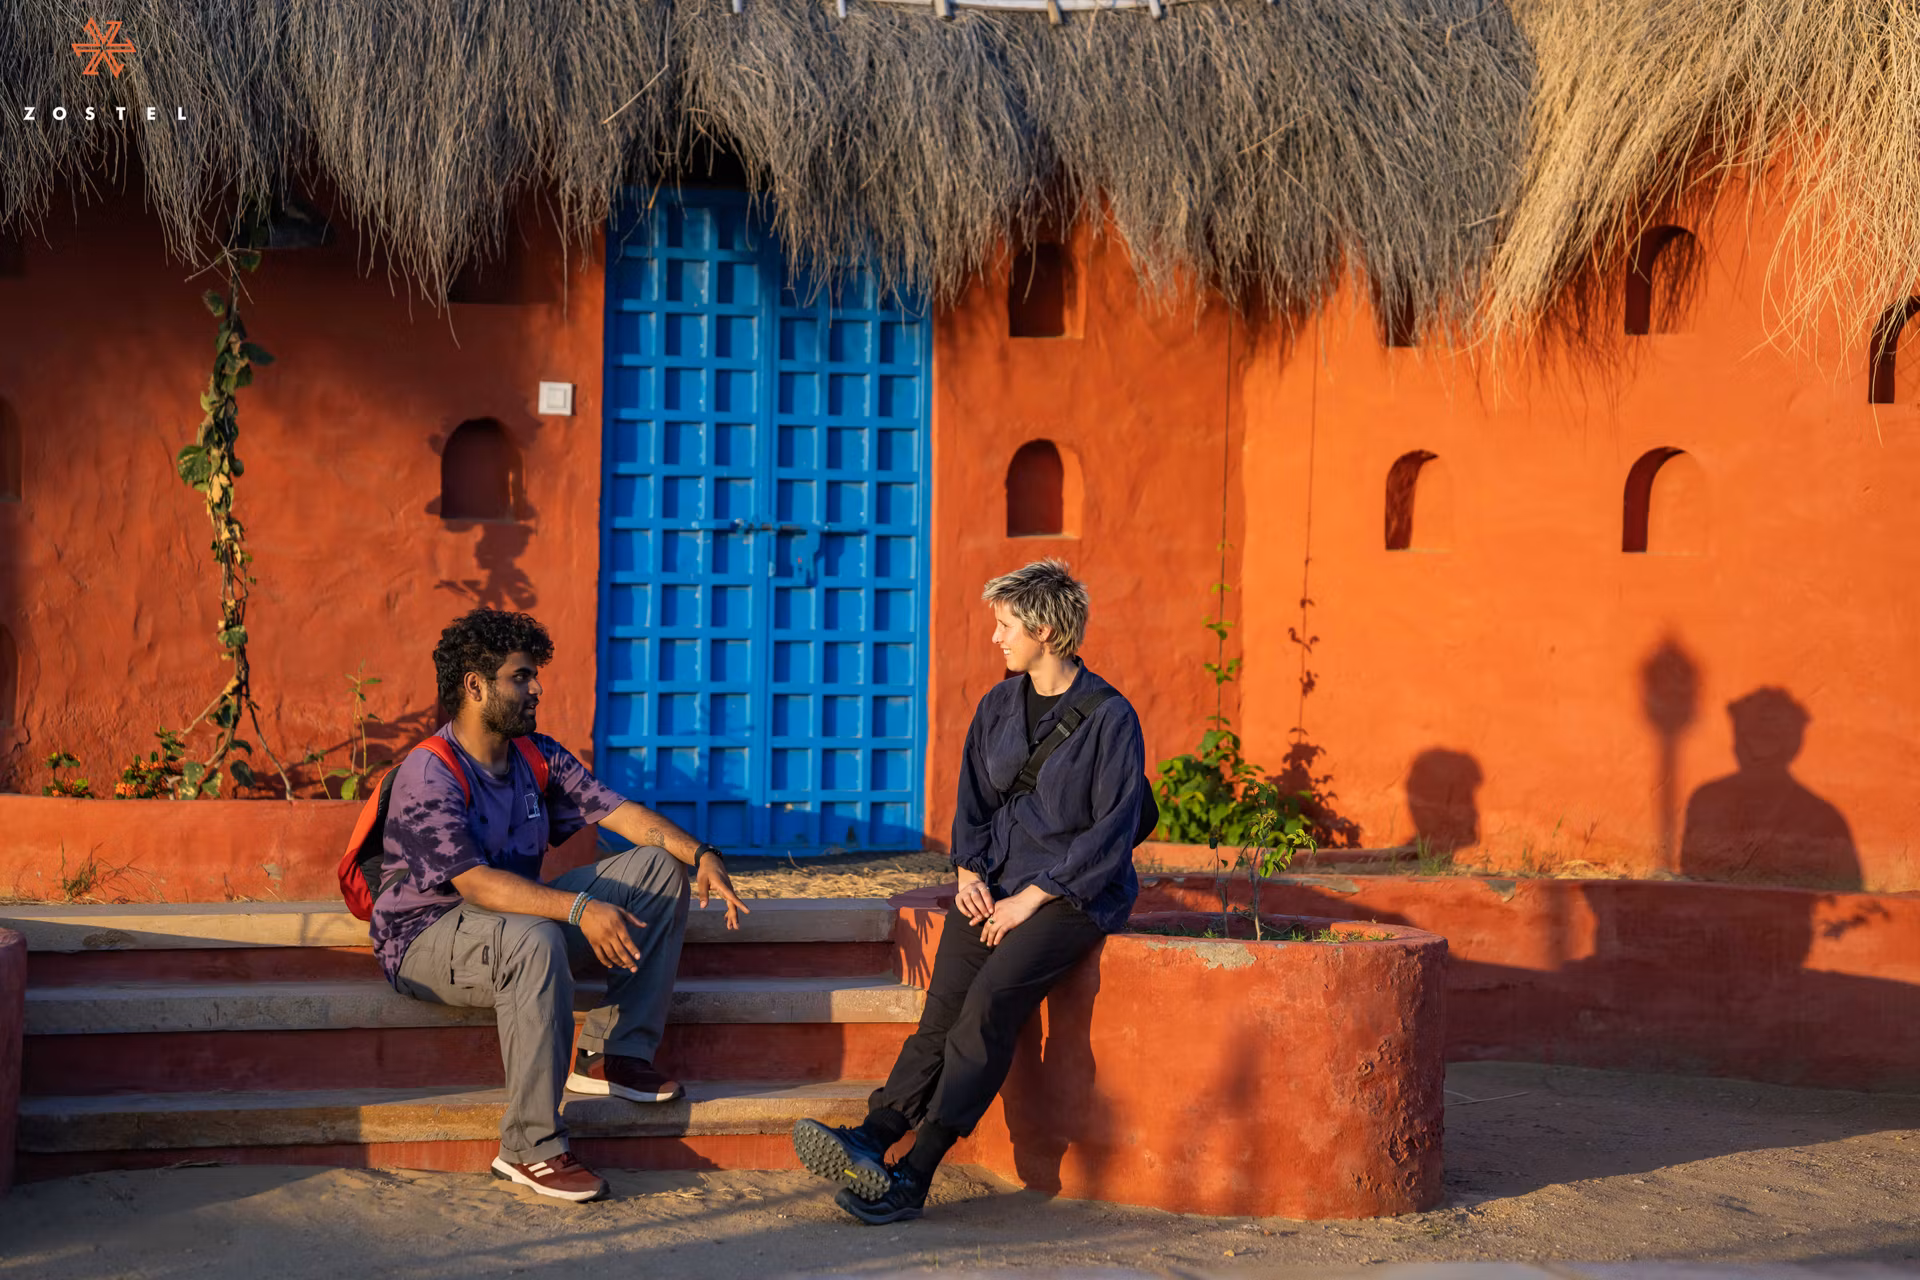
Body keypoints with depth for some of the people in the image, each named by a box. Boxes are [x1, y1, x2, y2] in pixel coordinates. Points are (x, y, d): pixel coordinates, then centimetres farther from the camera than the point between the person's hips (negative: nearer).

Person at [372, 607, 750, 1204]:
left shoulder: (538, 758, 4)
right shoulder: (429, 775, -21)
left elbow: (621, 813, 0)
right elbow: (476, 884, -31)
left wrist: (702, 855, -18)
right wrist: (580, 909, -41)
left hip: (518, 916, 8)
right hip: (426, 936, -8)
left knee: (660, 868, -3)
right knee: (534, 940, -42)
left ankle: (614, 1054, -6)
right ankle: (531, 1148, -33)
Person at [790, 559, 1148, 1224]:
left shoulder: (1110, 718, -7)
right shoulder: (998, 706, 14)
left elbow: (1111, 832, -10)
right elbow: (973, 803, 20)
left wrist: (1030, 898, -14)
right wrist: (970, 874, 1)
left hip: (1076, 891, -6)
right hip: (997, 884, 6)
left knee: (992, 999, -27)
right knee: (944, 1007, -17)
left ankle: (911, 1176, -32)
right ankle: (874, 1136, -31)